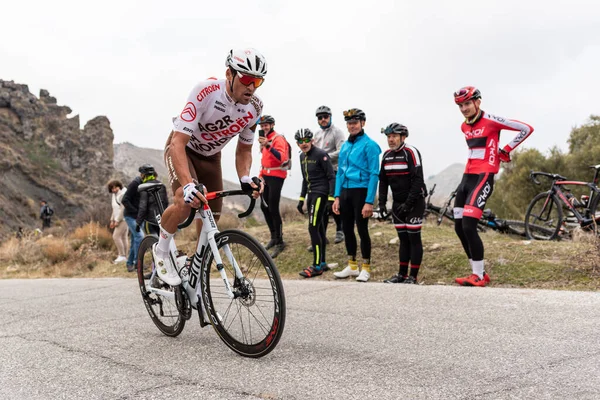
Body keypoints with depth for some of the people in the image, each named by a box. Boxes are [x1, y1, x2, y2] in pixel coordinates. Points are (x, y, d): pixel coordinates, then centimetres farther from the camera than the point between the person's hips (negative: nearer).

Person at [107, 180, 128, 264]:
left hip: (123, 218, -9)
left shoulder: (122, 194, -15)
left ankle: (122, 256, -8)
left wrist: (117, 220, -17)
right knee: (123, 237, 9)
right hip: (119, 219, 9)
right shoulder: (114, 195, 16)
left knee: (116, 236, -13)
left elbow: (123, 208, -19)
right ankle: (123, 256, 12)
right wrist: (112, 220, 16)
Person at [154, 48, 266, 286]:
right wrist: (187, 184, -52)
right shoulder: (206, 92, -35)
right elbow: (179, 142, -38)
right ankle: (162, 251, -6)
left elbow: (244, 149, -3)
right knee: (186, 200, -33)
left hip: (210, 157, 6)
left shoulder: (254, 108, -18)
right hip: (182, 148, -5)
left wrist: (245, 179, -24)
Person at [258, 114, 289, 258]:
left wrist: (267, 145, -37)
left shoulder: (278, 139, -12)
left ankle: (280, 242, -2)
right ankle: (274, 237, 26)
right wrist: (261, 175, 20)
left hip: (276, 176, -9)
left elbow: (281, 158, -28)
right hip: (266, 176, 9)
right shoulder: (265, 139, 14)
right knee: (264, 206, 13)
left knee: (273, 209, -11)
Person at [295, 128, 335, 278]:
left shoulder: (321, 155, -13)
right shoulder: (302, 156, 12)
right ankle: (322, 263, 19)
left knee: (313, 229, -13)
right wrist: (301, 199, 19)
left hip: (321, 194, -8)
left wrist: (331, 198, -19)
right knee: (319, 229, 12)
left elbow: (331, 177, -13)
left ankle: (317, 266, -9)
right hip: (311, 194, 8)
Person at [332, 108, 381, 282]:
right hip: (345, 191, 7)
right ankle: (352, 266, 24)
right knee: (347, 229, 12)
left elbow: (374, 174, -13)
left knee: (362, 230, 0)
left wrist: (369, 202, -18)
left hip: (361, 191, -7)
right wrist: (337, 197, 9)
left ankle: (365, 268, 12)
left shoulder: (369, 145, -9)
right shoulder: (345, 145, 12)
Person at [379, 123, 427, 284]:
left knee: (414, 238, -4)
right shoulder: (387, 155, 8)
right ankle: (402, 274, 15)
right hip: (398, 203, 7)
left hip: (414, 202, -6)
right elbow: (383, 180, 15)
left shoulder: (411, 152, -13)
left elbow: (418, 180, -19)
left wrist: (409, 204, -21)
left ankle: (413, 276, 0)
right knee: (403, 239, 10)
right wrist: (382, 202, 6)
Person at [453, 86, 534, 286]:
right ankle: (479, 273, 14)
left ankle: (479, 276, -7)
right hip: (467, 177, 8)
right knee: (459, 227, 4)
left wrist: (505, 151, -2)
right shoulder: (464, 127, 15)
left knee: (468, 226, -17)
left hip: (483, 178, -8)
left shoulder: (490, 121, -8)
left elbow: (527, 128, -5)